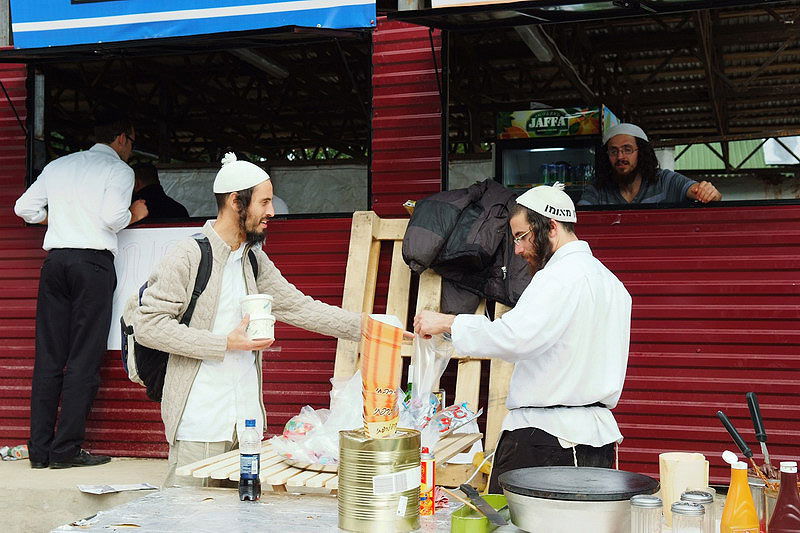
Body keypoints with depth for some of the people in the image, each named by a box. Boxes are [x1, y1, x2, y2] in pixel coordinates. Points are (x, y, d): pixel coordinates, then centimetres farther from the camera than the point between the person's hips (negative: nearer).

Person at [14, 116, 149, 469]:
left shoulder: (58, 165, 19)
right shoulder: (119, 169, 2)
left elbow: (25, 208, 17)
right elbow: (113, 217, -13)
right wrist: (134, 214, 7)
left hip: (55, 259, 6)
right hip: (93, 261, -5)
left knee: (48, 357, 6)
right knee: (84, 359, -3)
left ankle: (40, 450, 7)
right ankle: (67, 450, -3)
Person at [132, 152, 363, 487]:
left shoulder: (256, 262, 14)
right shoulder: (189, 255, -8)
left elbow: (301, 308, 13)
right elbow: (148, 325, -13)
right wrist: (226, 343, -16)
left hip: (247, 421, 7)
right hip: (199, 422, -6)